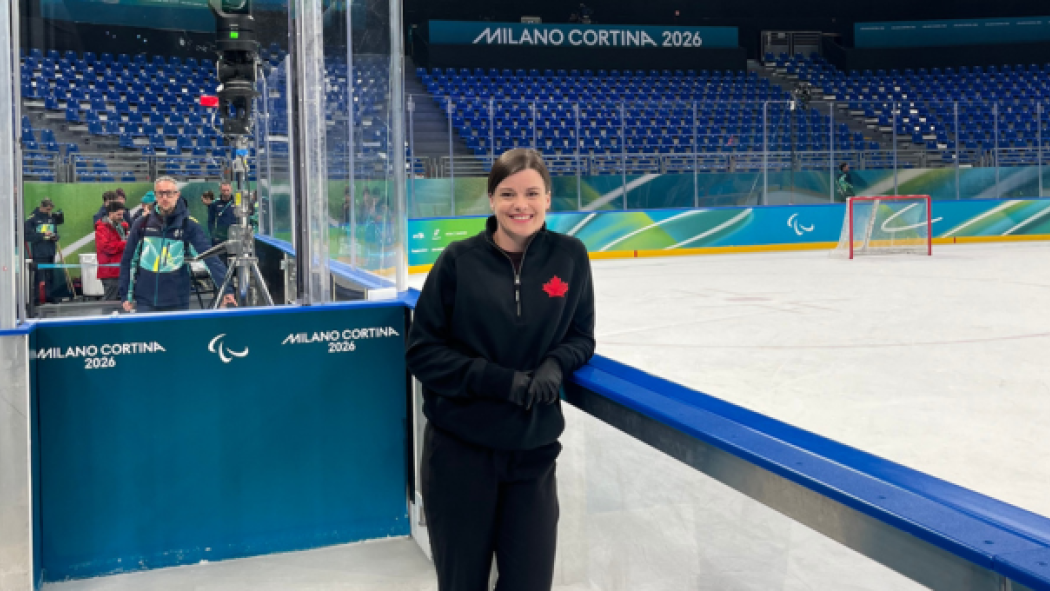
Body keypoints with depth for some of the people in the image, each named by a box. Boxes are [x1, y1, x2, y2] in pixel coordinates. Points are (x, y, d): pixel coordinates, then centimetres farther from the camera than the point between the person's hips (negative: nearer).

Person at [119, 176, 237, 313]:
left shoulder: (189, 226, -4)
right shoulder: (143, 224, 3)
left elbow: (210, 258, -15)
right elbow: (127, 260, 9)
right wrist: (126, 295, 7)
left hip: (177, 304, -1)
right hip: (144, 303, 2)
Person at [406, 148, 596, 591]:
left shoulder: (569, 256, -2)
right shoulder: (459, 260, -8)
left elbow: (581, 337, 8)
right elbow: (422, 351, -5)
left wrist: (555, 366, -14)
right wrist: (497, 379, -17)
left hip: (533, 449, 2)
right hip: (459, 449, -1)